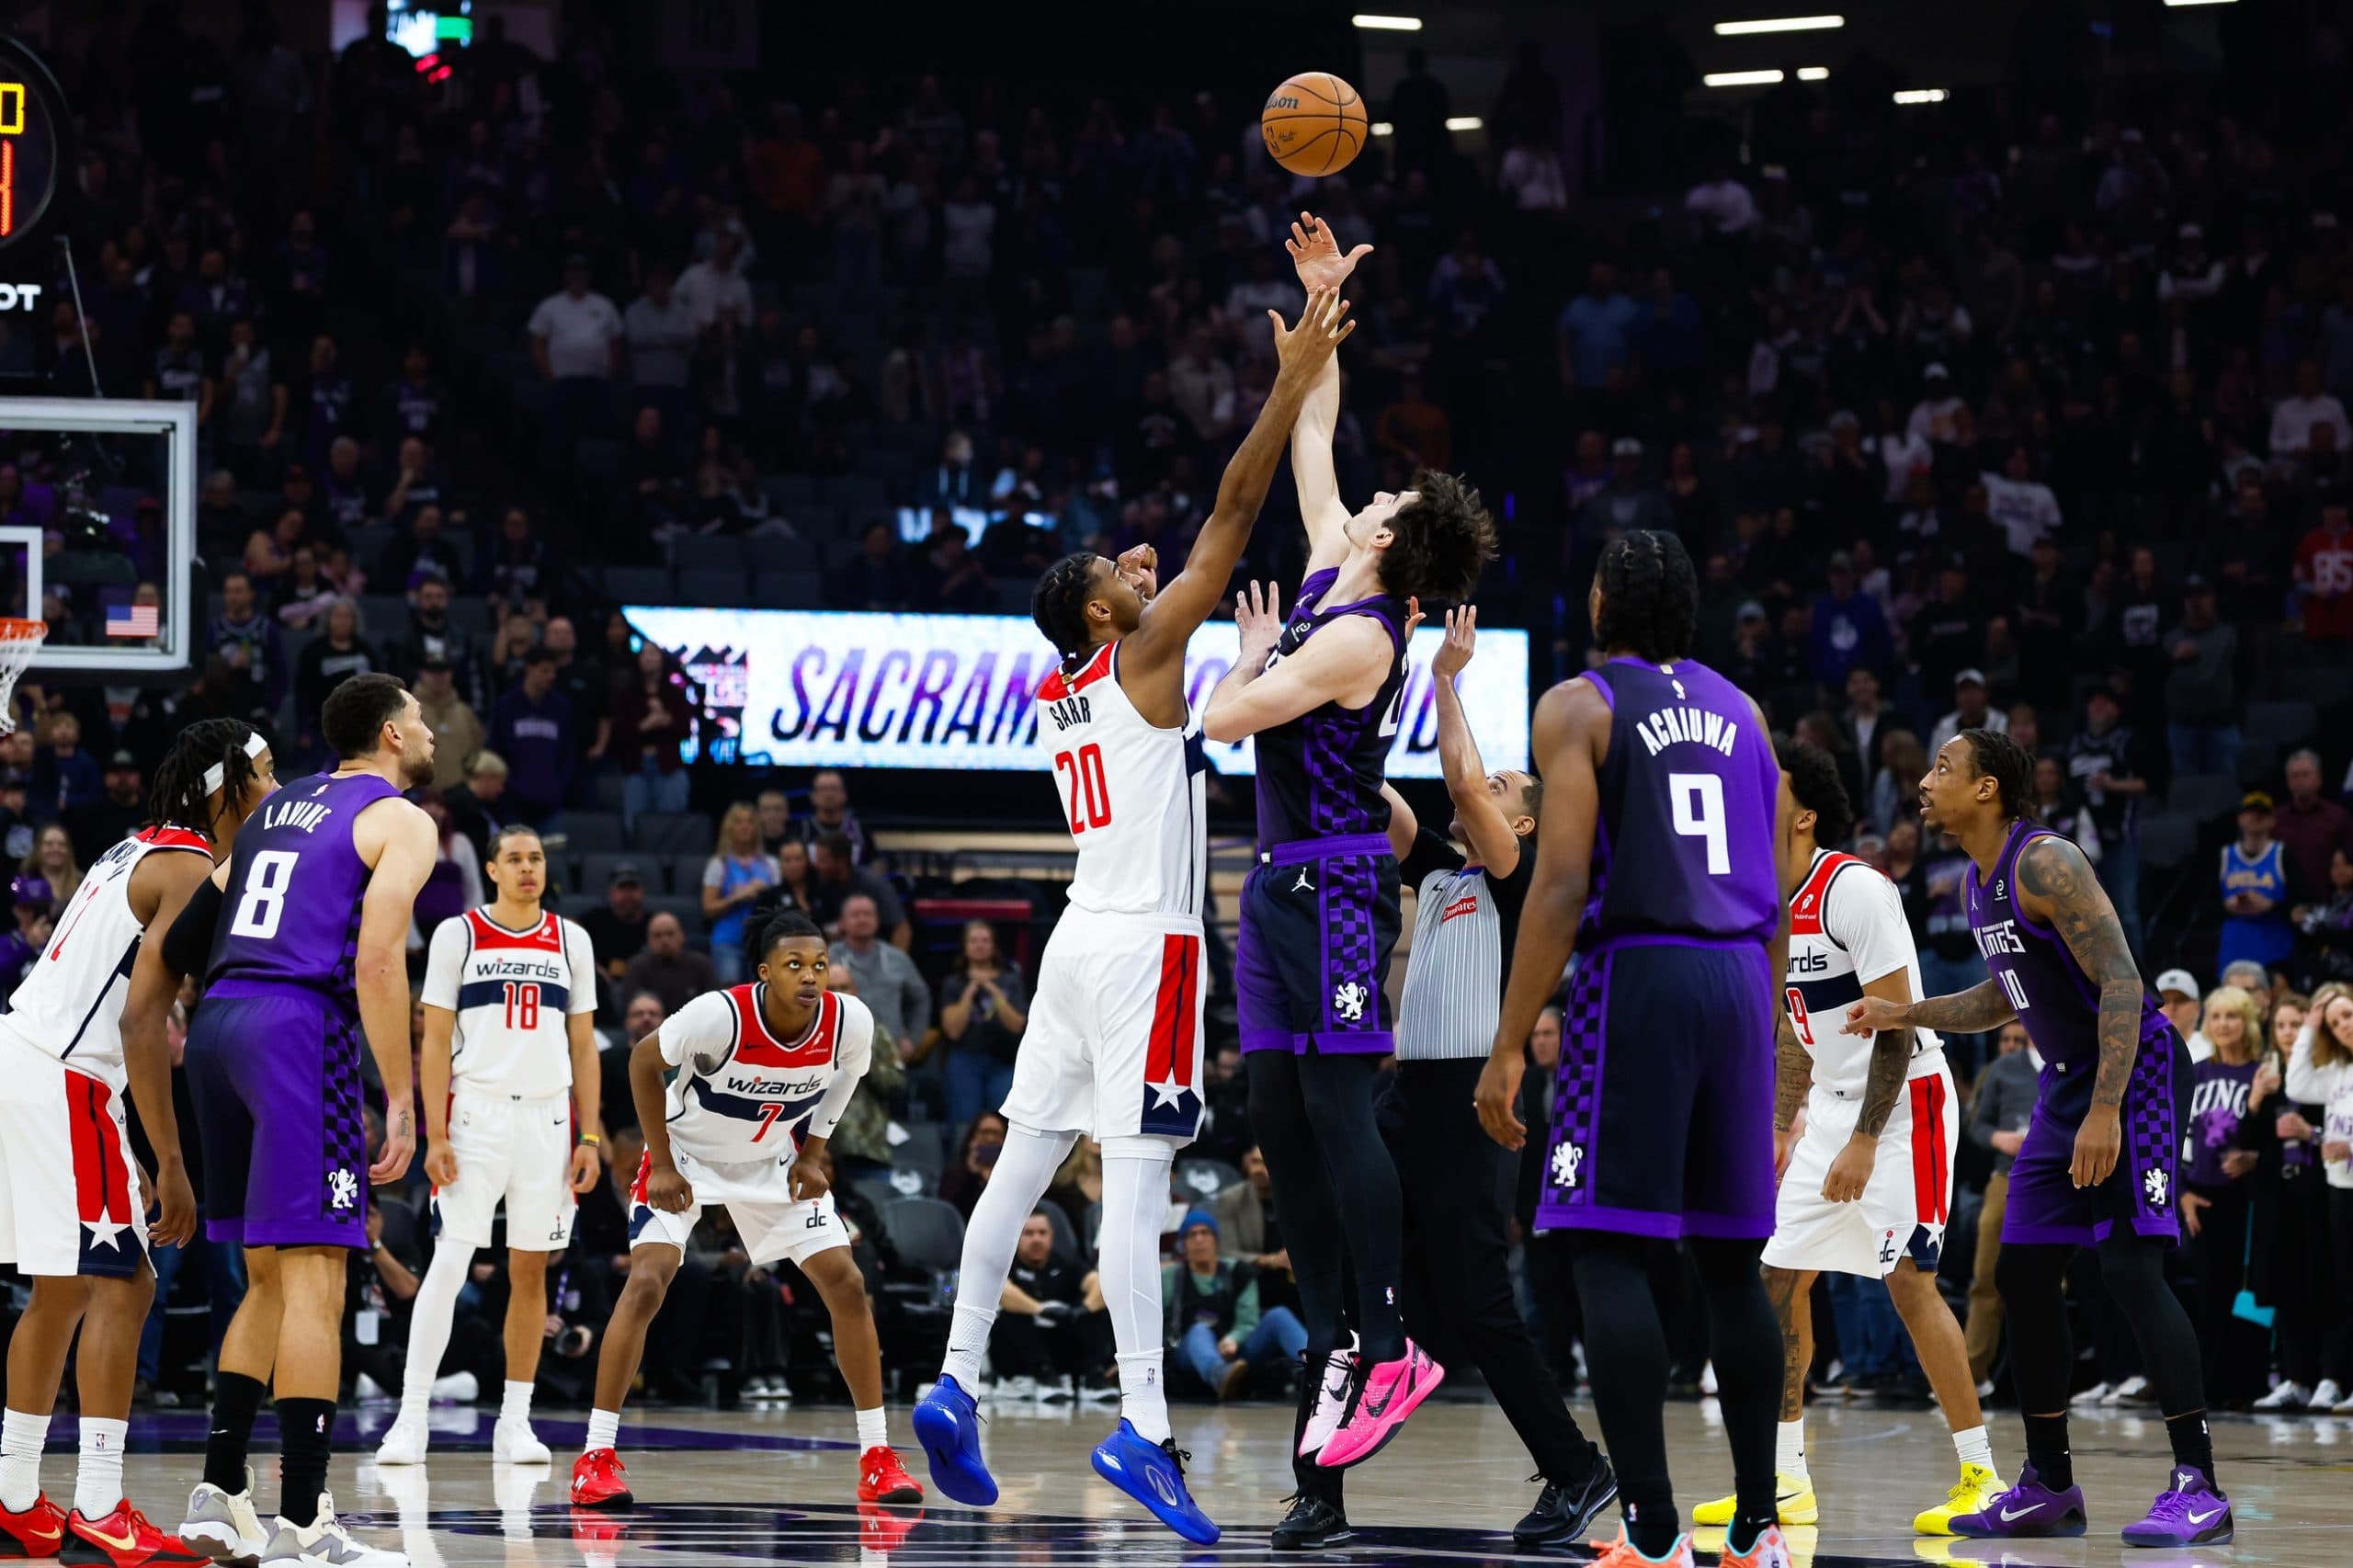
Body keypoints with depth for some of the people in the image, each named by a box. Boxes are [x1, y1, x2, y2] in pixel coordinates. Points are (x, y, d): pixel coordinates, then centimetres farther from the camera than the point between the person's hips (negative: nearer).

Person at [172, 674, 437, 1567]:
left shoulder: (279, 806, 23)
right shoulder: (399, 821, 1)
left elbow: (190, 927, 20)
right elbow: (377, 961, -11)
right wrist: (400, 1102, -10)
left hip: (217, 1024, 8)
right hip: (298, 1030, -8)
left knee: (269, 1283, 18)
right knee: (313, 1282, -9)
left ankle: (220, 1492, 15)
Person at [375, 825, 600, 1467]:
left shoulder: (570, 941, 10)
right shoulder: (458, 935, 1)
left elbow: (584, 1048, 12)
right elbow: (436, 1043, 0)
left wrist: (589, 1138, 4)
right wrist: (436, 1137, -9)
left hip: (548, 1119, 3)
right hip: (476, 1116, -3)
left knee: (531, 1270, 6)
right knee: (449, 1263, -11)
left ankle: (515, 1423, 12)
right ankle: (410, 1420, -11)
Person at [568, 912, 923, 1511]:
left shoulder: (850, 1022, -22)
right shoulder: (720, 1016, -33)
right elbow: (643, 1061, -16)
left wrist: (812, 1155, -3)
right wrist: (662, 1165, -16)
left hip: (773, 1160, 4)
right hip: (689, 1151, -4)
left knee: (846, 1285, -5)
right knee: (647, 1281, -21)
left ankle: (876, 1457, 5)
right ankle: (596, 1457, -16)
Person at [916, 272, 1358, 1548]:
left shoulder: (1055, 695, 16)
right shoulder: (1142, 655, -6)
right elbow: (1232, 515, -10)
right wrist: (1293, 380, -8)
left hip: (1081, 939, 8)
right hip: (1144, 949, -8)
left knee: (1023, 1164, 8)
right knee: (1136, 1182, -13)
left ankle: (955, 1382, 5)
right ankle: (1143, 1432, -18)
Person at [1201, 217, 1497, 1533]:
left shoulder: (1357, 636, -15)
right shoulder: (1330, 573, 10)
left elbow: (1227, 720, -18)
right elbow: (1311, 435, 22)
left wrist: (1254, 652, 1)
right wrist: (1322, 303, 21)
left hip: (1336, 884, -9)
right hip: (1288, 883, 9)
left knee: (1337, 1103, -13)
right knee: (1279, 1109, 7)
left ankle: (1389, 1348, -14)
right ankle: (1332, 1338, 8)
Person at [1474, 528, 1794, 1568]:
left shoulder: (1580, 706, -1)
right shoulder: (1739, 712, 17)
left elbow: (1563, 883, -12)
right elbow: (1778, 904, 16)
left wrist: (1509, 1046, -11)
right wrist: (1764, 1044, 23)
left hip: (1635, 975, -6)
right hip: (1738, 978, 6)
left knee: (1606, 1251, -6)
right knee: (1730, 1260, 13)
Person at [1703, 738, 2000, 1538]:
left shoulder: (1856, 889, -20)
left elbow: (1897, 1023, -21)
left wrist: (1865, 1142, -24)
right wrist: (1782, 1129, 12)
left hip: (1906, 1101, -9)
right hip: (1832, 1103, 9)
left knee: (1909, 1280, -14)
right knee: (1779, 1275, 5)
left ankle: (1982, 1478, -9)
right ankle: (1785, 1479, 12)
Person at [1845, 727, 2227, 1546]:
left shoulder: (2046, 864, -18)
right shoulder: (1980, 879, 11)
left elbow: (2121, 982, -24)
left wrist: (2106, 1112, -30)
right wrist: (1907, 1013, 12)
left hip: (2134, 1073, -10)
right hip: (2067, 1080, 10)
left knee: (2129, 1267, -17)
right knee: (2024, 1272, 7)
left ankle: (2198, 1486, -16)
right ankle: (2049, 1485, 16)